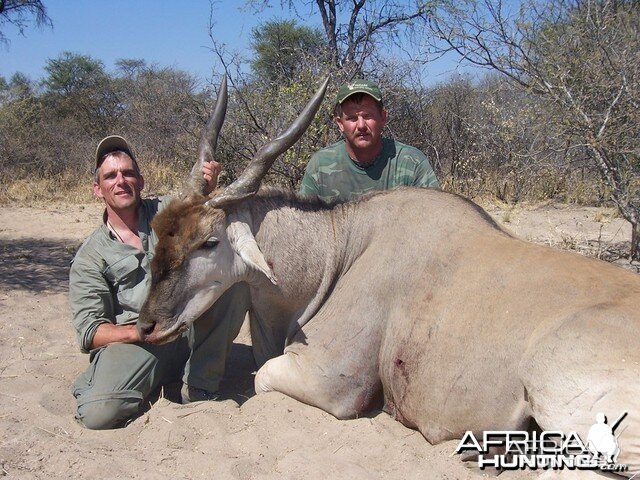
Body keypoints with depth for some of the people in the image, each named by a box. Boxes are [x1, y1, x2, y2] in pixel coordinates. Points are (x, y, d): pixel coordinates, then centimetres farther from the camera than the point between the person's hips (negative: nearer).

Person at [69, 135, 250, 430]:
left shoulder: (167, 210, 12)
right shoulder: (90, 256, 5)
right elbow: (89, 331, -2)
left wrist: (207, 193, -18)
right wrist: (142, 330, -21)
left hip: (192, 326, 3)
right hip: (132, 342, -2)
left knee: (236, 277, -21)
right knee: (98, 413, -29)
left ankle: (198, 387, -13)